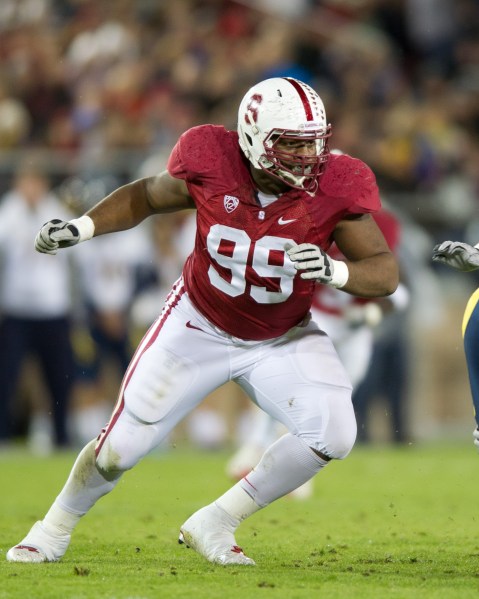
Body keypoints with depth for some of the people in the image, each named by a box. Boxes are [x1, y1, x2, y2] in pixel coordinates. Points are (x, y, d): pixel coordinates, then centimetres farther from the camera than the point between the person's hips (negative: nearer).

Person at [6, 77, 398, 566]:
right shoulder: (211, 166, -23)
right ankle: (55, 528, 33)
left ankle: (214, 525, -2)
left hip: (282, 339, 1)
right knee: (123, 445, 2)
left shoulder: (334, 189, -24)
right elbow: (148, 196, -1)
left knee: (332, 437, -21)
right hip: (199, 325, -1)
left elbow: (386, 272, -20)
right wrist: (81, 227, -13)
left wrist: (332, 270, -40)